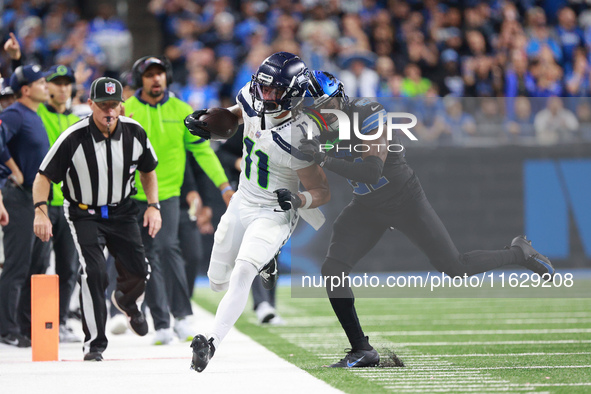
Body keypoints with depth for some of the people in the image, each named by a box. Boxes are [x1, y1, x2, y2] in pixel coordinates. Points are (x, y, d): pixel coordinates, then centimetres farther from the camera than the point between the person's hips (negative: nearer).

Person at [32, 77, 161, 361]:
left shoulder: (134, 133, -11)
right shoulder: (73, 138, -23)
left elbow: (148, 170, 7)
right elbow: (43, 177, -17)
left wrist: (153, 206, -2)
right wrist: (40, 211, -30)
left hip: (121, 210, 4)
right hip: (84, 213, -4)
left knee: (138, 272, 2)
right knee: (94, 272, -20)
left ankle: (126, 300, 41)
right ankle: (94, 343, -8)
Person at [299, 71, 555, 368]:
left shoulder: (367, 115, -27)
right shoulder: (321, 130, -8)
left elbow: (371, 172, -38)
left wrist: (326, 160, -44)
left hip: (405, 201, -6)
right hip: (367, 208, 6)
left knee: (455, 268, 0)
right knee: (333, 269, -12)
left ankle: (520, 254, 27)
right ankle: (362, 351, -3)